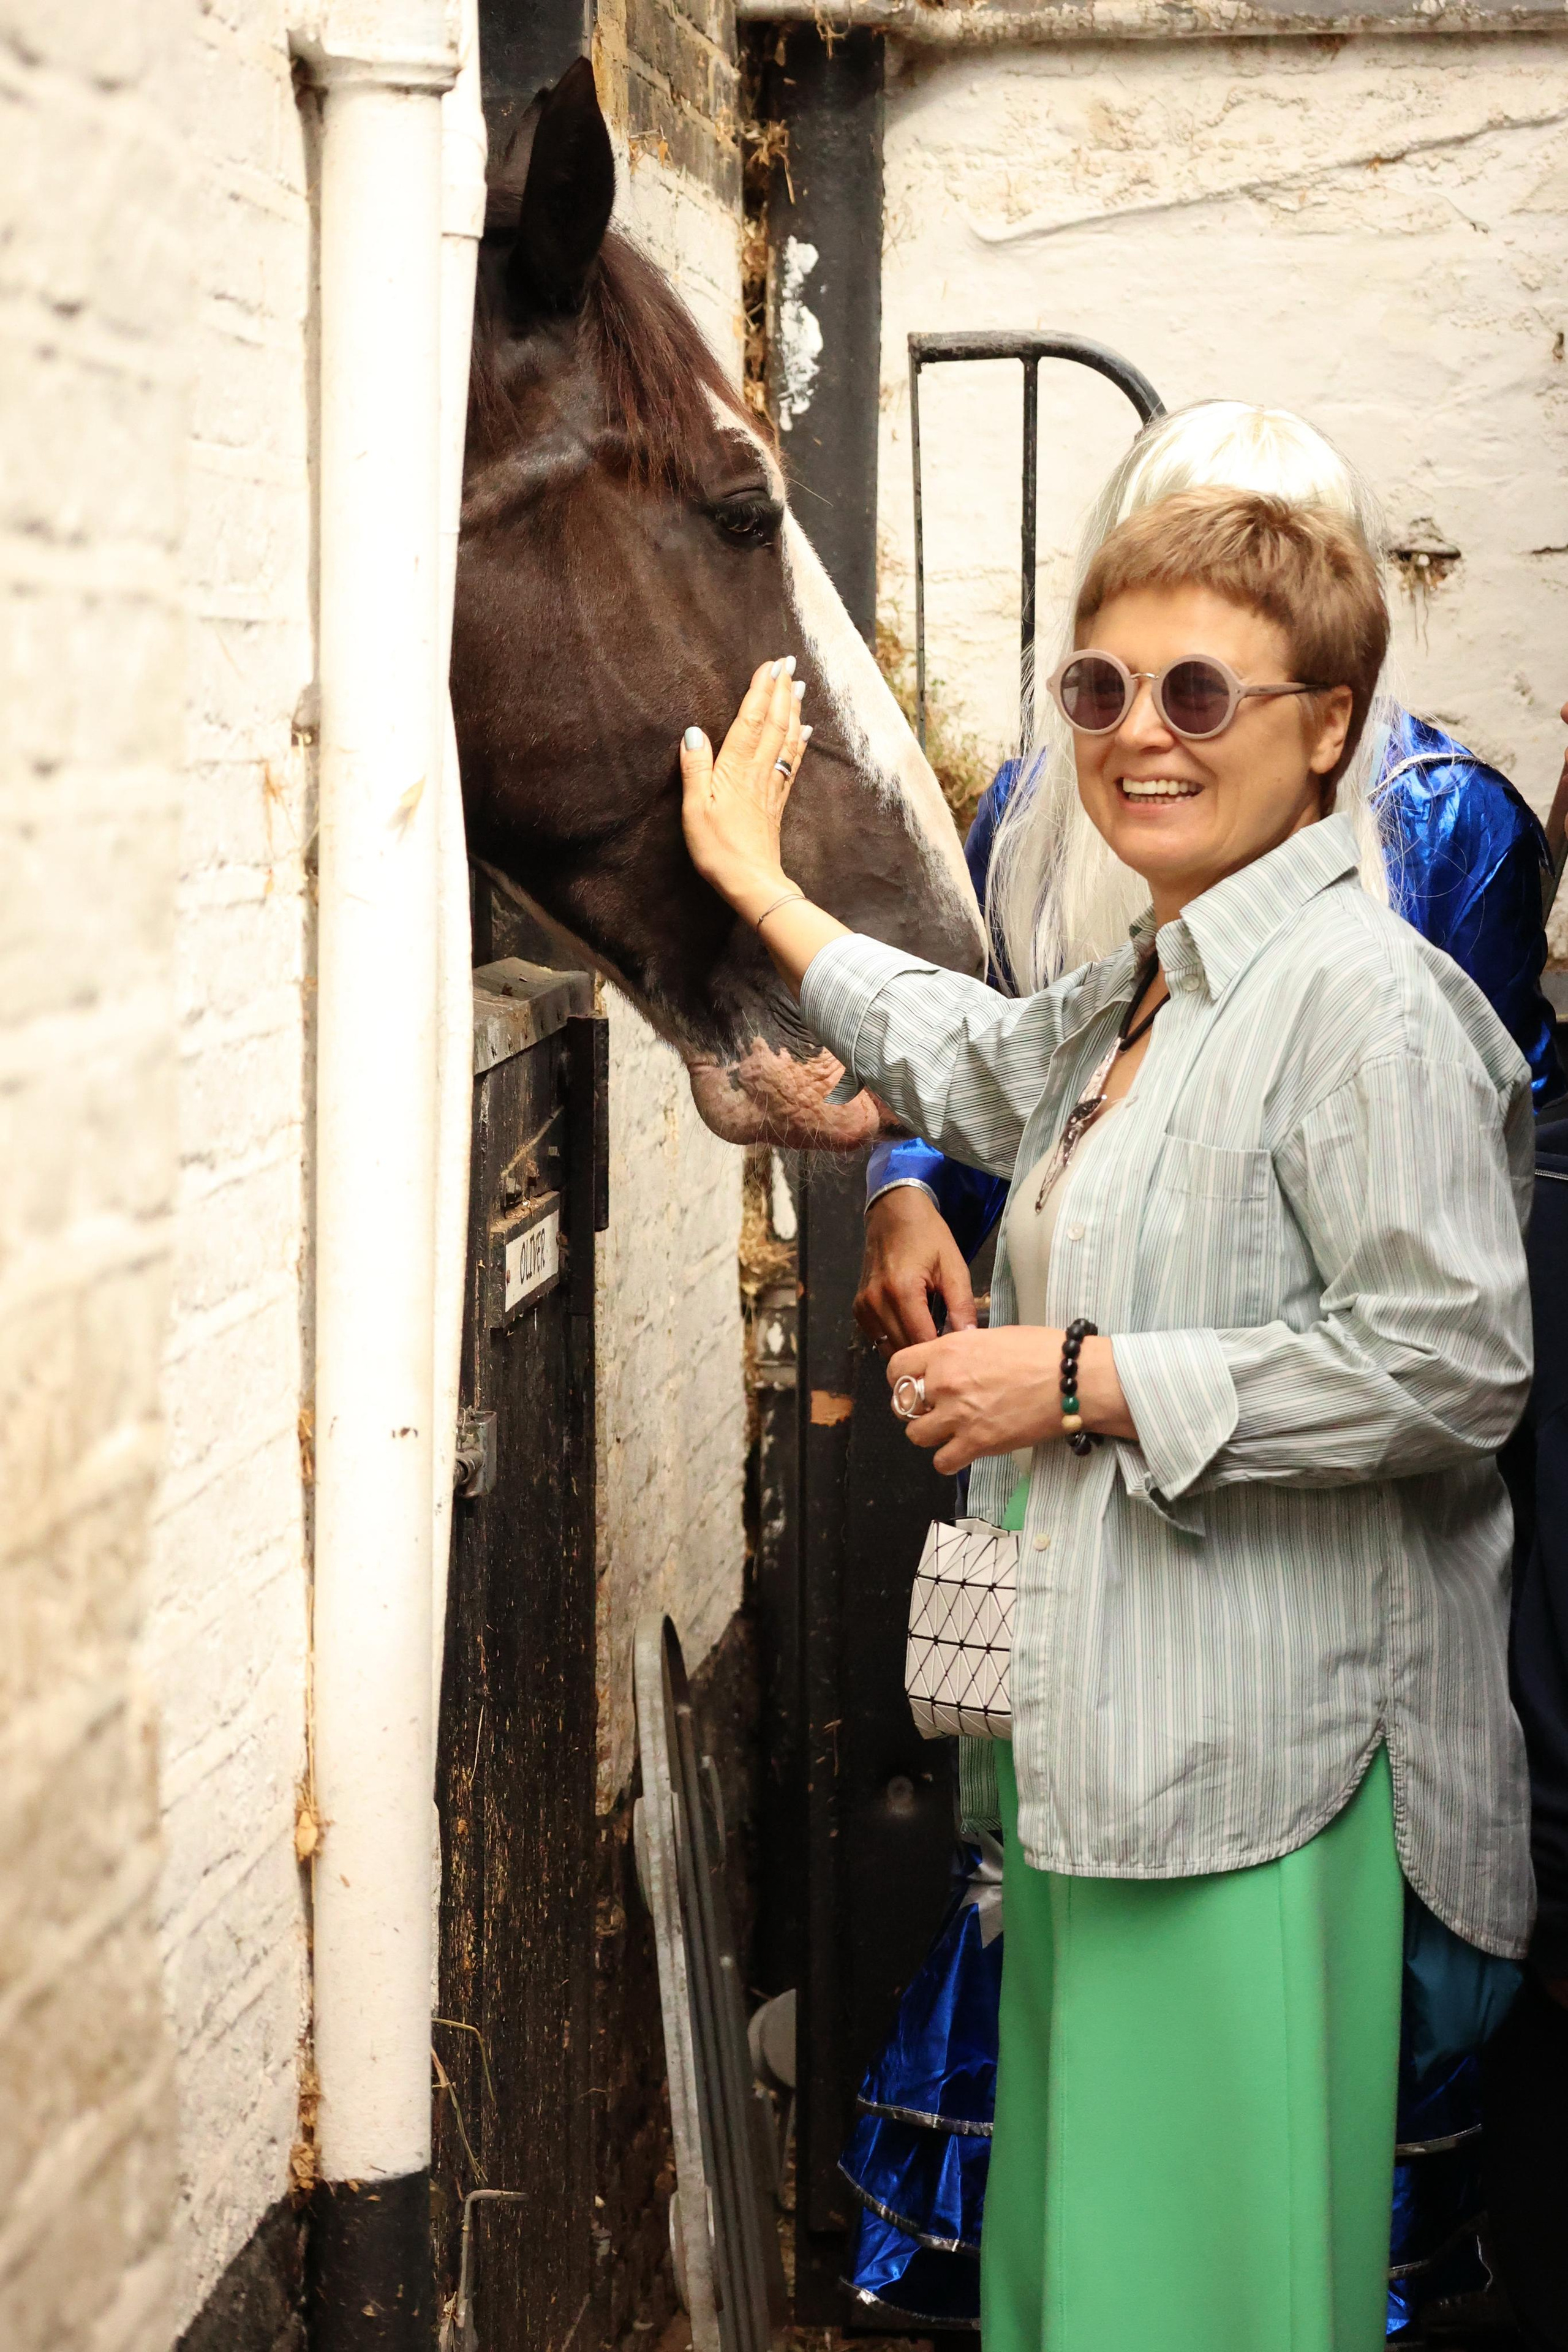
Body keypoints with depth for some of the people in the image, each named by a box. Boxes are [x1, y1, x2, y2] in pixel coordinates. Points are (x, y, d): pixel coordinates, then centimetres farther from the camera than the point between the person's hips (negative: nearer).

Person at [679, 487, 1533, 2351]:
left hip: (1262, 1762, -10)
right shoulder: (1134, 1001, 14)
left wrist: (1087, 1379, -17)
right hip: (1101, 1740, 10)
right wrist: (756, 882, 42)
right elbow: (970, 1067, 37)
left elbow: (1450, 1362, -22)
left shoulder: (1362, 997, -16)